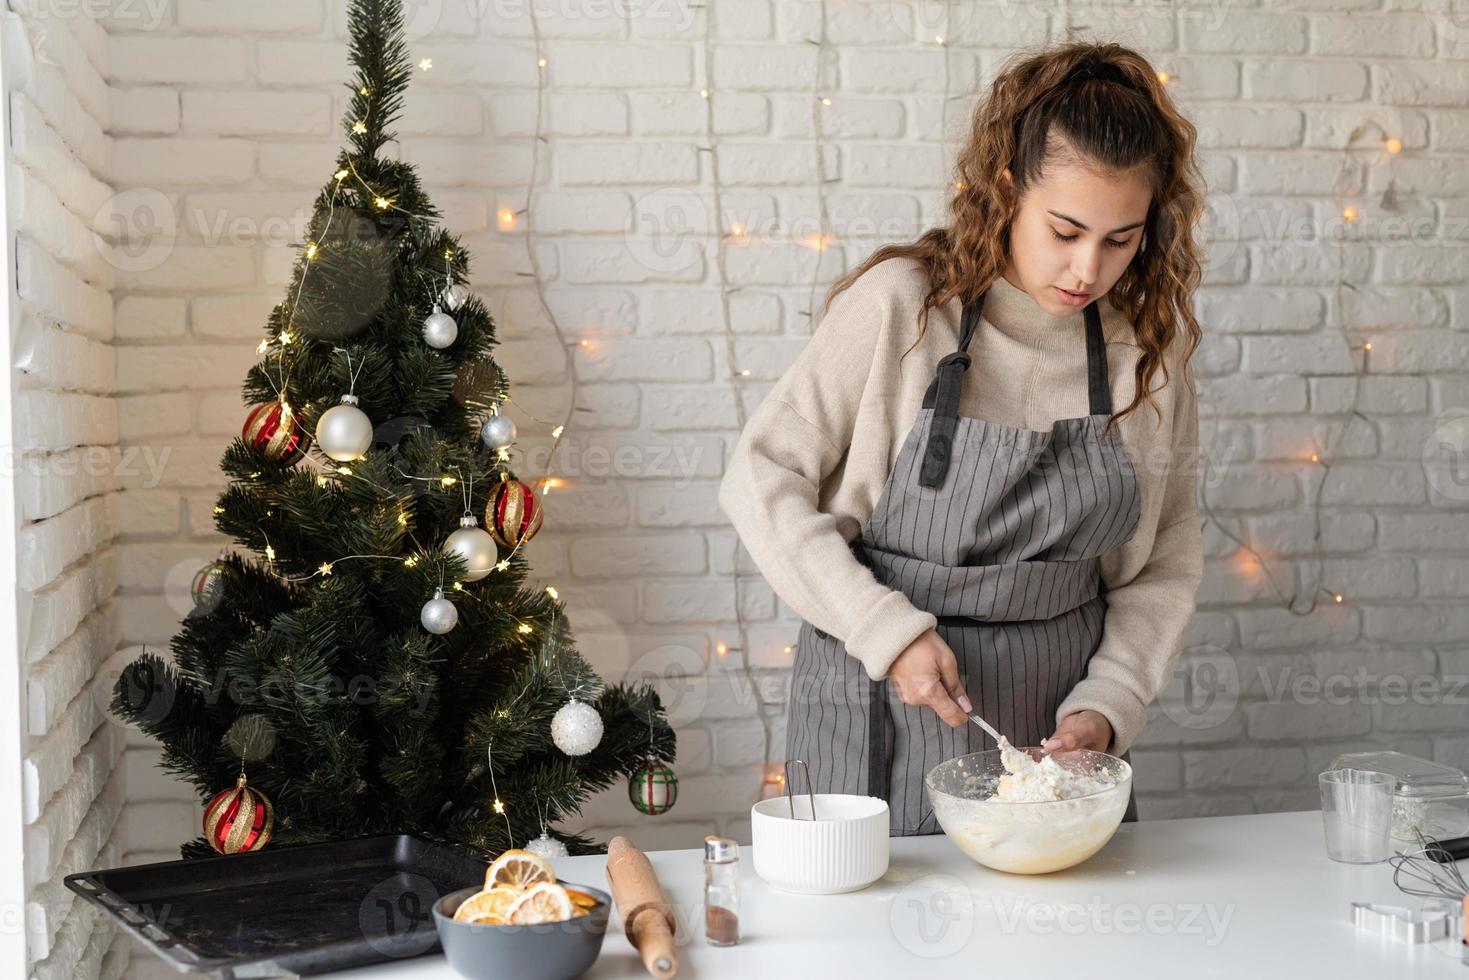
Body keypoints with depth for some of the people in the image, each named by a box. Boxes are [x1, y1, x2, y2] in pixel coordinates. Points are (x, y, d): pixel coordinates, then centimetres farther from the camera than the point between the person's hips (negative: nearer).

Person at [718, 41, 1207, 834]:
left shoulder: (1151, 345, -2)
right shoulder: (901, 305, -13)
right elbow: (761, 479, -10)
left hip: (1056, 718, 3)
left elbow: (1165, 567, 5)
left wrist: (1107, 704, -8)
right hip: (882, 711, -3)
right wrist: (888, 632, -17)